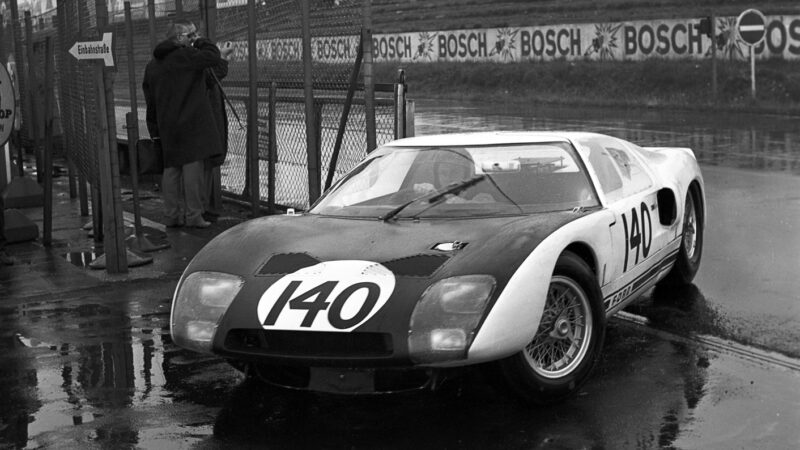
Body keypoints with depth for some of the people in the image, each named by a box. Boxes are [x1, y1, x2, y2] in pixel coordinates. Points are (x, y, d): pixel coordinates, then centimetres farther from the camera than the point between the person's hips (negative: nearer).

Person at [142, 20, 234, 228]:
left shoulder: (153, 64, 15)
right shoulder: (184, 56, -12)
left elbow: (150, 99, 17)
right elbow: (213, 56, -18)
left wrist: (154, 129, 21)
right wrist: (200, 41, 0)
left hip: (168, 126, 8)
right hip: (191, 124, -8)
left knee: (171, 168, 12)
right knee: (193, 167, -5)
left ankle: (171, 214, 15)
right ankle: (193, 215, -5)